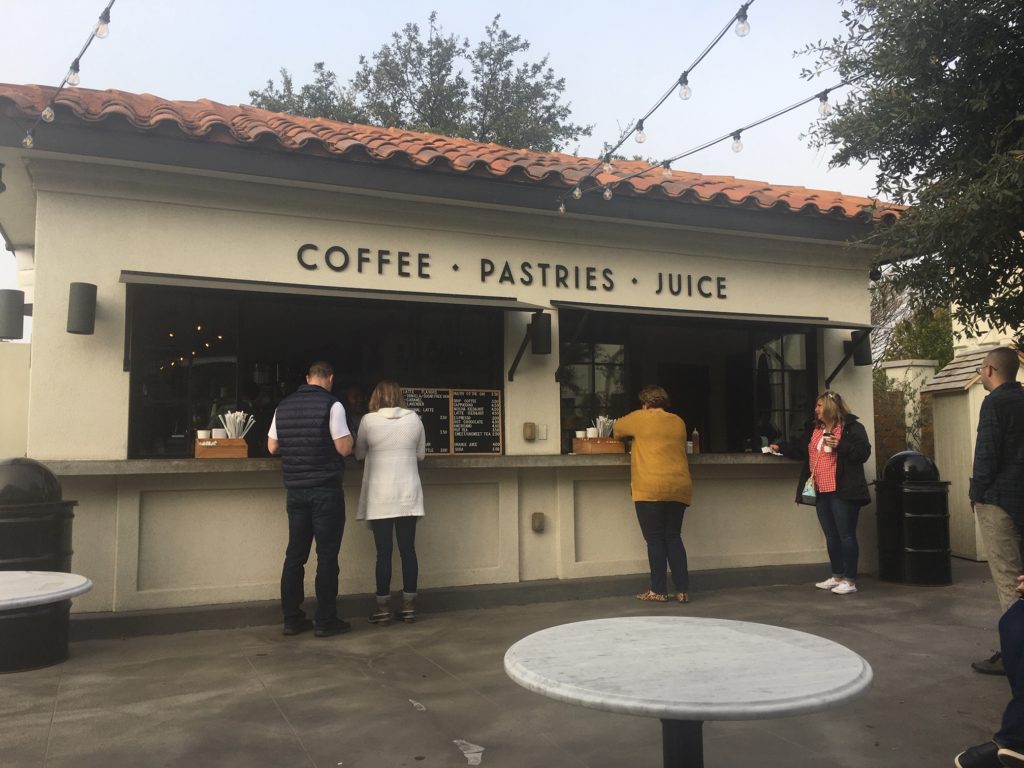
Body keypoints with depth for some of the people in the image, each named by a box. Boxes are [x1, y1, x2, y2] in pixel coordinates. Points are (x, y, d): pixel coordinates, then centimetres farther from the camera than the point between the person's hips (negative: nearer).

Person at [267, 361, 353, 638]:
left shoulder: (283, 406, 7)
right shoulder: (331, 404, -10)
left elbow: (272, 447, 12)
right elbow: (344, 448, -13)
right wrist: (348, 436, 7)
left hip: (295, 489, 6)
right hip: (326, 490, -5)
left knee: (295, 554, 11)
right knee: (327, 555, 1)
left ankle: (291, 619, 16)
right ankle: (325, 621, 5)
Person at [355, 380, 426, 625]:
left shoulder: (369, 420, -5)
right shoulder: (414, 419, 1)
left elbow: (359, 453, 8)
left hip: (380, 497, -2)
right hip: (408, 495, 2)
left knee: (384, 552, 2)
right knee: (408, 549, 7)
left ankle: (383, 609, 7)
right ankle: (409, 606, 13)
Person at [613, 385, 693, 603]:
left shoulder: (640, 418, 3)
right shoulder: (679, 422, 15)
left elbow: (617, 430, 20)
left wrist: (633, 434, 42)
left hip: (651, 489, -5)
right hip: (679, 488, 5)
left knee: (655, 539, 1)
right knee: (673, 538, 11)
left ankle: (659, 591, 5)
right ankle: (683, 590, 8)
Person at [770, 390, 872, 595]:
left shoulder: (852, 427, -6)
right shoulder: (813, 429, 15)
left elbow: (863, 452, -14)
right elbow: (799, 448, 24)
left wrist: (839, 445, -21)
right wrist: (780, 447, 15)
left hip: (842, 493, -8)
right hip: (821, 493, 8)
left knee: (846, 535, -4)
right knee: (831, 536, 14)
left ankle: (850, 581, 2)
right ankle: (837, 576, 24)